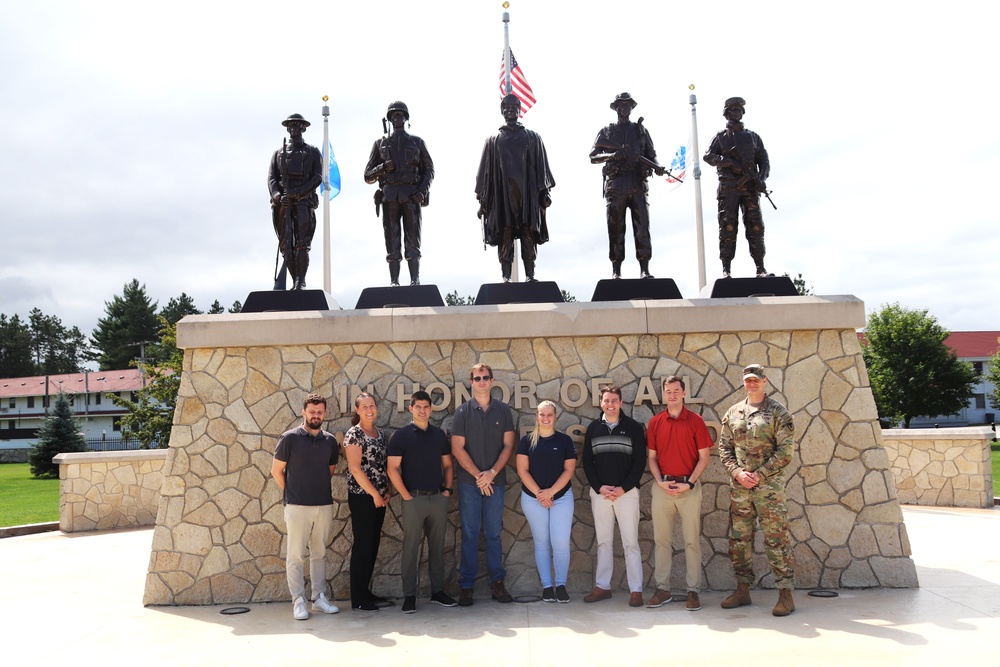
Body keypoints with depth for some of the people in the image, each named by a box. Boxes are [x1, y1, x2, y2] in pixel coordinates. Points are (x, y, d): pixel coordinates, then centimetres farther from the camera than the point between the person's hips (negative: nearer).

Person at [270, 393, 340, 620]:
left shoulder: (330, 441, 7)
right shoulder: (290, 438, -4)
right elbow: (276, 471, 1)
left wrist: (319, 489, 11)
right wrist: (292, 493, 4)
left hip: (324, 505, 4)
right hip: (297, 506, -4)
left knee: (319, 554, 11)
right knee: (296, 555, 1)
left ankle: (319, 597, 19)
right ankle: (298, 601, 9)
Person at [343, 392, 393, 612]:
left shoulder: (380, 433, 12)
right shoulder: (354, 434, -9)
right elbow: (355, 468, -15)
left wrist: (387, 491, 4)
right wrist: (375, 494, -13)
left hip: (379, 497, 7)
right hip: (362, 496, -7)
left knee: (373, 545, 11)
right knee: (363, 545, -2)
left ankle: (366, 592, 21)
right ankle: (358, 599, 6)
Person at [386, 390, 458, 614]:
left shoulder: (439, 434, 11)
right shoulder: (401, 435, -2)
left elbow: (447, 465, 15)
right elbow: (393, 469, -7)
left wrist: (448, 489, 3)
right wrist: (405, 495, -12)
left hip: (438, 497, 4)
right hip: (414, 499, -4)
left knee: (437, 546, 10)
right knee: (411, 548, 1)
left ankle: (438, 591, 21)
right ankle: (409, 595, 9)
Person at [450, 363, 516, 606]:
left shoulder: (503, 411, 7)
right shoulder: (463, 411, 2)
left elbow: (508, 446, 3)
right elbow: (457, 449, -3)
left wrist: (492, 472, -9)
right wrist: (478, 476, -8)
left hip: (495, 481, 1)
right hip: (469, 482, -1)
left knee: (494, 534, 7)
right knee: (469, 535, 2)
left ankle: (497, 583, 13)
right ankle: (466, 586, 8)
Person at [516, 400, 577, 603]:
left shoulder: (565, 440, 2)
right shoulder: (527, 441, 2)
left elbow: (569, 470, -1)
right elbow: (522, 470, -3)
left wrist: (551, 491, -11)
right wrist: (538, 493, -11)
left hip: (561, 497, 0)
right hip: (533, 498, 1)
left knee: (561, 542, -6)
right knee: (542, 542, 7)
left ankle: (561, 585, 9)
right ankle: (546, 586, 14)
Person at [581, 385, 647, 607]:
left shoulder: (634, 427, -1)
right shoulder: (593, 428, 7)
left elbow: (640, 462, -3)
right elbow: (587, 461, 7)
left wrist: (623, 488, -11)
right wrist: (600, 487, -6)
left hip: (626, 492, -3)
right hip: (599, 492, 3)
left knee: (631, 542, -1)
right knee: (603, 542, 10)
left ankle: (636, 589, 6)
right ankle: (602, 586, 18)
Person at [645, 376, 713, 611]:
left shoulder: (695, 421, -1)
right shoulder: (655, 423, 6)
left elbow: (704, 457, -2)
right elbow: (652, 457, 8)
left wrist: (689, 483, -11)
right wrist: (660, 482, -6)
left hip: (689, 487, -2)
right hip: (662, 487, 2)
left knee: (692, 541, 2)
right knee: (661, 540, 7)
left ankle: (693, 590, 10)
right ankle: (662, 589, 15)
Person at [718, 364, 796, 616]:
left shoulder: (779, 413, -2)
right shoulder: (732, 413, 11)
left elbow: (785, 451, -7)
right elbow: (724, 448, 11)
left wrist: (758, 475, -12)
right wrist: (738, 473, -6)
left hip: (769, 485, -5)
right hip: (739, 487, 5)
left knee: (776, 539, -3)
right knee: (738, 539, 9)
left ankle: (786, 594, 5)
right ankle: (743, 590, 21)